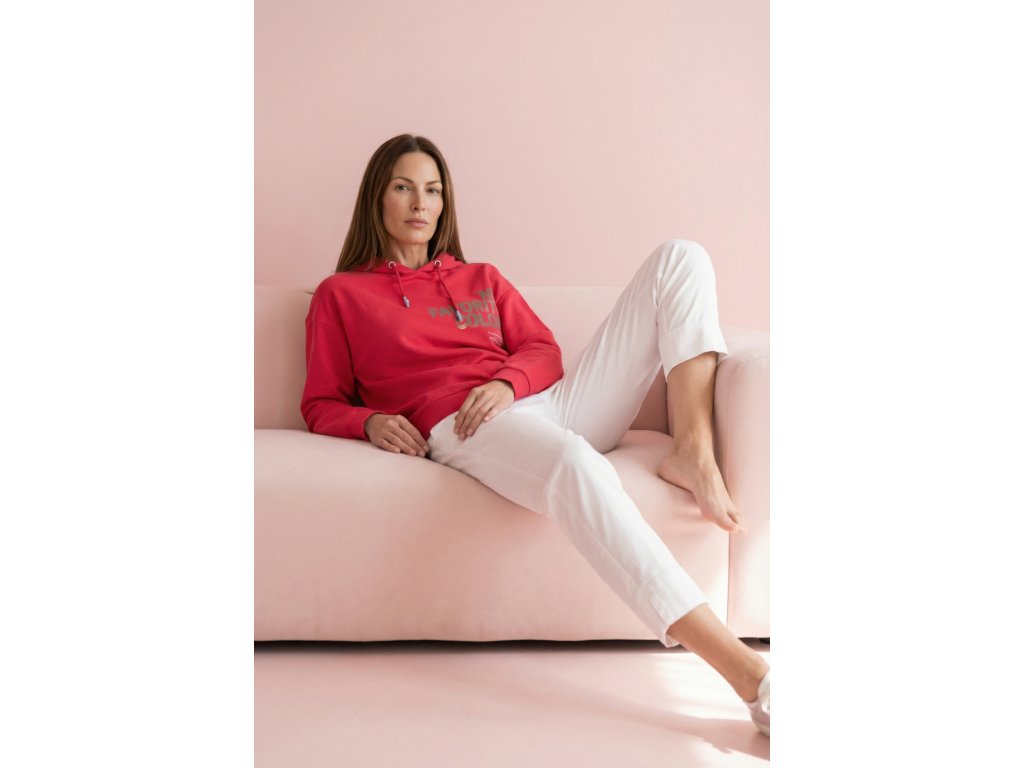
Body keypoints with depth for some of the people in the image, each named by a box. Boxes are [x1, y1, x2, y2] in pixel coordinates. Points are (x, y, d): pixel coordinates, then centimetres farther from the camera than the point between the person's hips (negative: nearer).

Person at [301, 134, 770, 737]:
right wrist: (371, 422, -9)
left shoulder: (482, 279, 32)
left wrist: (508, 382, -7)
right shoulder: (340, 295, 22)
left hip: (547, 403, 6)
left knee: (680, 257, -4)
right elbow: (322, 405, 15)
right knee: (575, 465, -44)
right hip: (460, 429, -6)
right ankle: (749, 675, -49)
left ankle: (693, 455, -22)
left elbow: (544, 349, 17)